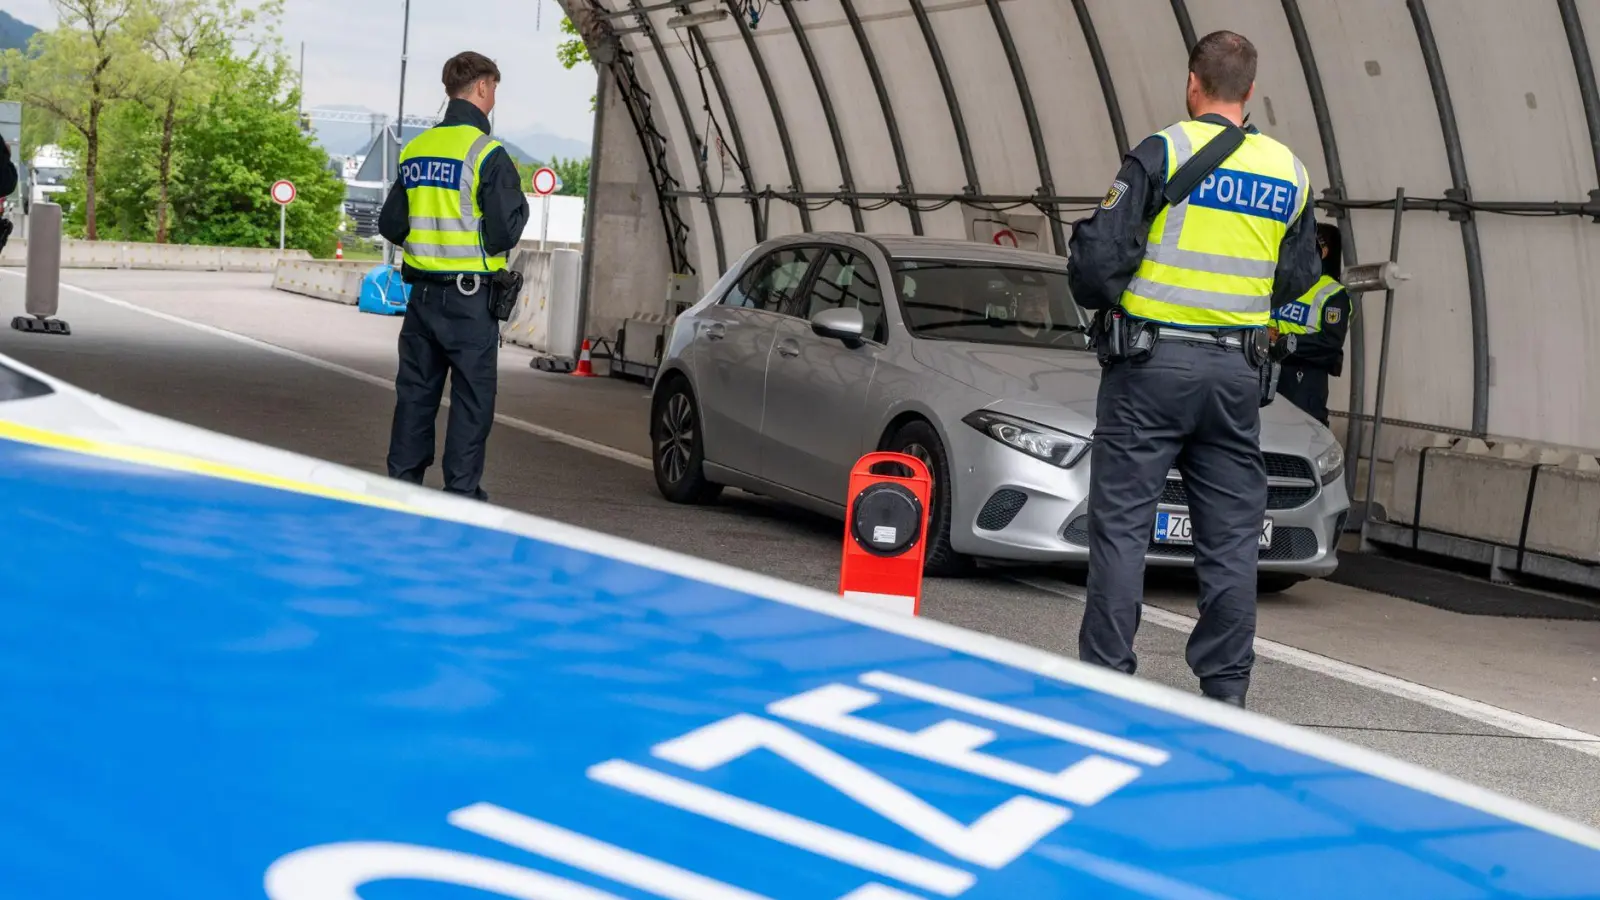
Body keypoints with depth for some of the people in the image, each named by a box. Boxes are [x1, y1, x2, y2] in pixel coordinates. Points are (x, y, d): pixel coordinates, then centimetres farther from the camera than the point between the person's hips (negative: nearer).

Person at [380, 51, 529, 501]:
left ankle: (402, 481, 16)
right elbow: (503, 233, -15)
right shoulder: (487, 154, -12)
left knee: (415, 393, 12)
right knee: (472, 397, 1)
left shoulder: (415, 150, 8)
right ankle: (461, 491, 2)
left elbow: (390, 225, 13)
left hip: (422, 293, 6)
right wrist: (519, 204, 4)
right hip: (470, 298, -6)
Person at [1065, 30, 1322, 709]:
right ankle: (1226, 690, 12)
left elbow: (1098, 258, -11)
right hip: (1237, 372, 4)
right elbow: (1298, 282, 15)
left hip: (1150, 368, -4)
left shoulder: (1163, 154, -8)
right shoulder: (1289, 174, 7)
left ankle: (1106, 681, 1)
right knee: (1231, 537, 9)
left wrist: (1098, 296, 10)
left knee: (1121, 526, 1)